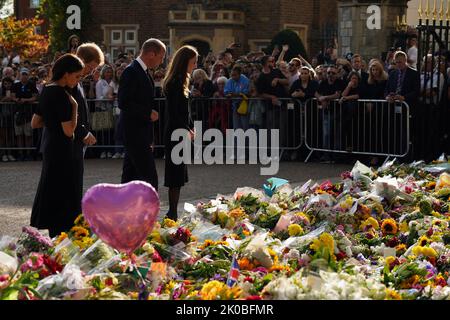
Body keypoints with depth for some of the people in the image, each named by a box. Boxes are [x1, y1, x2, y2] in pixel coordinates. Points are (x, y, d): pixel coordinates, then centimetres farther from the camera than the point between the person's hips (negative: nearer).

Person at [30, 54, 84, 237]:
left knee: (50, 194, 14)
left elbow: (34, 123, 14)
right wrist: (74, 107, -12)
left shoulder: (47, 91, 8)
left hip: (50, 148, 10)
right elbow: (69, 130, -21)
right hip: (61, 152, -10)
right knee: (62, 196, -4)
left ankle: (54, 239, 21)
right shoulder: (61, 95, -18)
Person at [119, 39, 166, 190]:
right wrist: (148, 113, -15)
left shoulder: (143, 72, 16)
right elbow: (123, 103, -21)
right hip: (135, 134, -10)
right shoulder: (131, 71, -14)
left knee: (129, 176, 12)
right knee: (149, 178, -10)